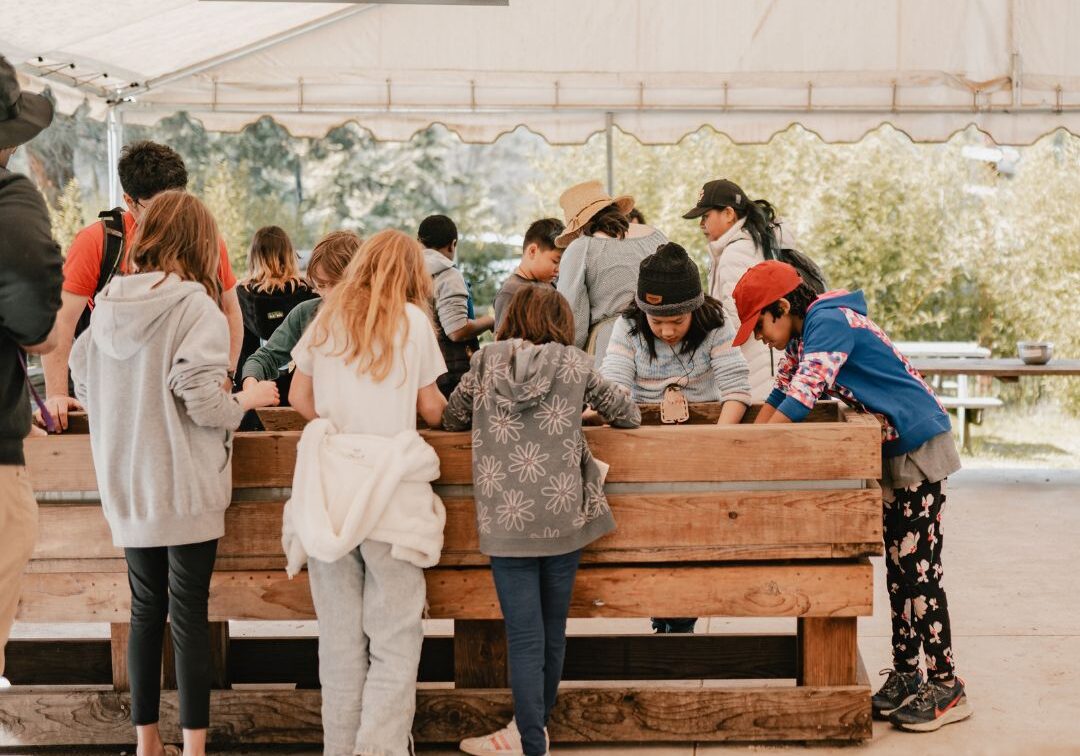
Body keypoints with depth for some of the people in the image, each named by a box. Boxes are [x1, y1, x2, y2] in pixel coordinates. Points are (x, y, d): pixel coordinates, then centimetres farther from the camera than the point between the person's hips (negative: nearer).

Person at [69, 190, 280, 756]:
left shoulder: (107, 303, 4)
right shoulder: (194, 305, -14)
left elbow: (81, 383, 13)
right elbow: (202, 401, -20)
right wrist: (247, 398, -2)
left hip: (127, 487, 5)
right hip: (186, 490, -5)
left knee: (146, 609, 14)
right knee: (189, 614, 3)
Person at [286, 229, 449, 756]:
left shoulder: (327, 319, 10)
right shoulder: (412, 320, 0)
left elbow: (299, 397, 13)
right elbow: (431, 410, 5)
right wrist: (436, 403, 26)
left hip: (329, 488, 4)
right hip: (389, 489, -4)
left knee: (339, 634, 10)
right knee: (394, 639, 0)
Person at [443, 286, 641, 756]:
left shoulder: (486, 362, 4)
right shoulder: (574, 364, 3)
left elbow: (452, 420, 14)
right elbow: (628, 415, 12)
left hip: (506, 522, 0)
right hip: (563, 519, 1)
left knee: (524, 638, 2)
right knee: (552, 630, 15)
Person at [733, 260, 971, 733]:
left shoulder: (828, 323, -21)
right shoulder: (804, 336, 9)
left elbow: (800, 401, -26)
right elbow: (779, 396, 15)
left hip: (920, 447, -10)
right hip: (891, 452, 10)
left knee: (919, 570, -7)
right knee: (898, 567, 12)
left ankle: (947, 688, -1)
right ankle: (905, 676, 19)